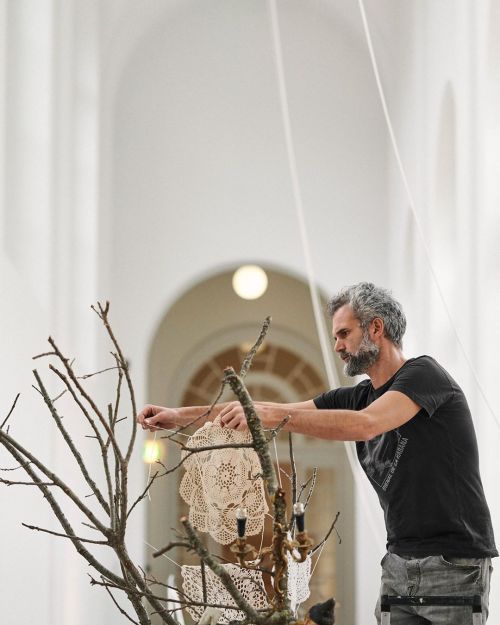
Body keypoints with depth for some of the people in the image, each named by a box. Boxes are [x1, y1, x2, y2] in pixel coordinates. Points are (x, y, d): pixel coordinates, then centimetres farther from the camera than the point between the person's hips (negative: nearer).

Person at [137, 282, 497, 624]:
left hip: (454, 564, -7)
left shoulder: (423, 374, -10)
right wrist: (181, 416, 5)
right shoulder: (356, 397, 13)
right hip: (399, 562, 7)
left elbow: (366, 425, -26)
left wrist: (271, 414, -30)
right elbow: (278, 415, 11)